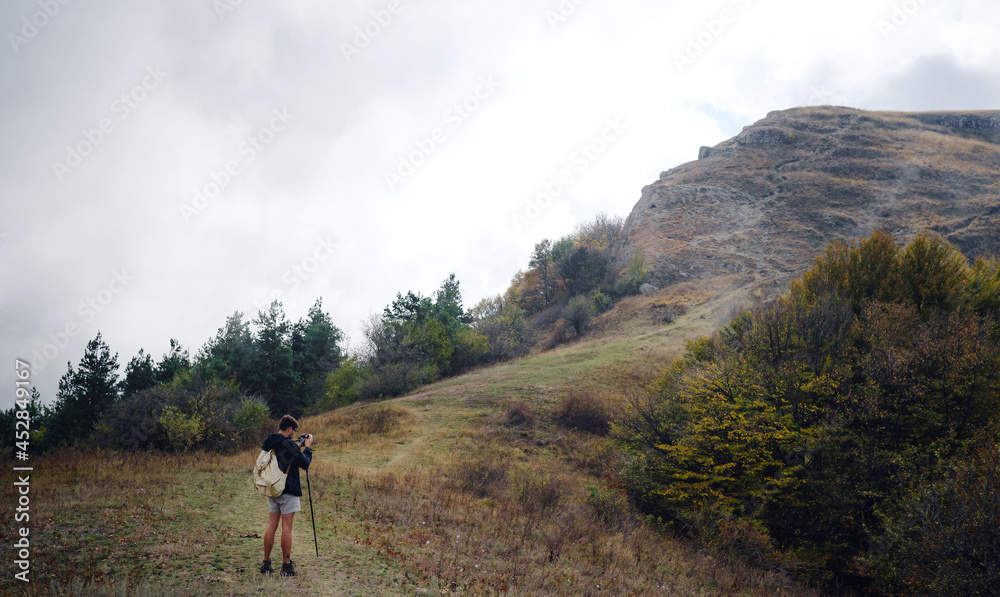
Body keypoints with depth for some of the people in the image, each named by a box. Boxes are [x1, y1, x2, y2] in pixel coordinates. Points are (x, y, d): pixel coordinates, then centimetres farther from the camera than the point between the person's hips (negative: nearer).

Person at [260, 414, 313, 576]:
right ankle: (287, 566, 3)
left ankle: (266, 563, 17)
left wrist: (299, 447, 16)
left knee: (272, 525, 13)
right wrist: (307, 447, 2)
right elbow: (305, 463, -11)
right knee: (286, 527, -2)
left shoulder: (268, 443, 7)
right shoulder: (288, 444, -17)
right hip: (288, 490, -7)